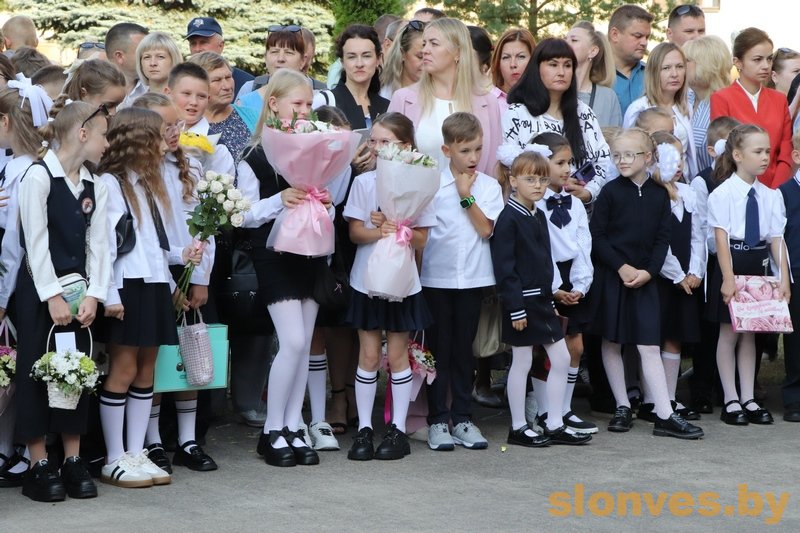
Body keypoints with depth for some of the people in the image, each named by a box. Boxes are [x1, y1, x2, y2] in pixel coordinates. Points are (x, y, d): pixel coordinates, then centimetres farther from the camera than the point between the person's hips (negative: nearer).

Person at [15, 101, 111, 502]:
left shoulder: (95, 187, 10)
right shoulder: (39, 176, -9)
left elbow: (97, 244, 5)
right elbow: (36, 241, -12)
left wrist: (93, 295, -7)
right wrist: (52, 296, -16)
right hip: (39, 289, -6)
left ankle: (73, 460, 13)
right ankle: (38, 466, 3)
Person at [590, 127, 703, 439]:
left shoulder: (659, 194, 4)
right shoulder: (610, 192, -3)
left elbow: (662, 239, 4)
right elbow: (596, 236, -6)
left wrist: (648, 271, -9)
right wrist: (622, 267, -13)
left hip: (645, 278, 1)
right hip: (611, 275, -1)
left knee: (650, 347, -3)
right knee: (612, 343, 5)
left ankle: (665, 416, -5)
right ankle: (622, 407, 18)